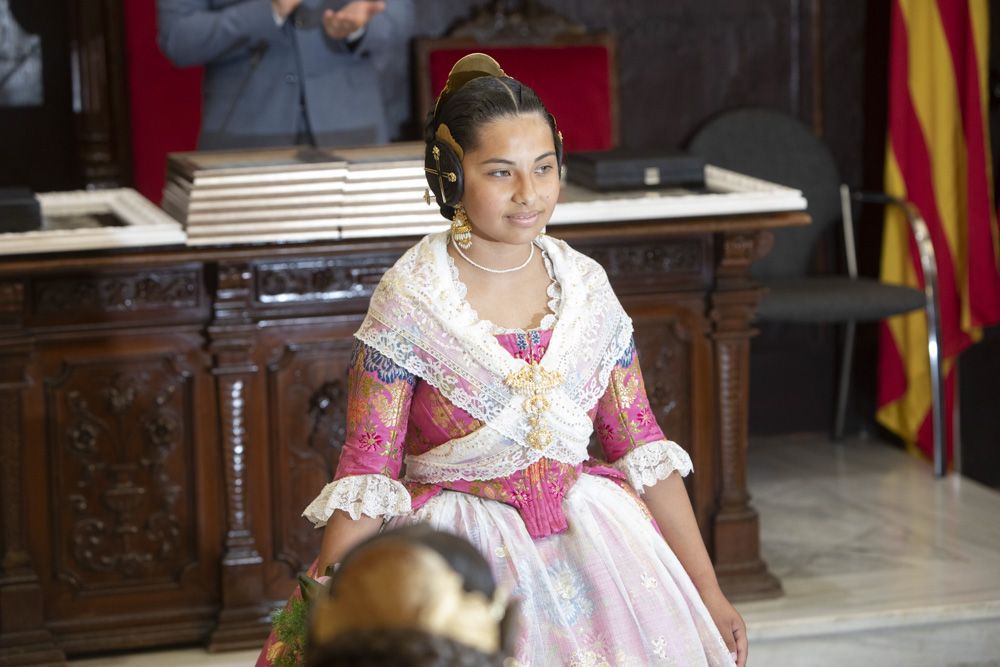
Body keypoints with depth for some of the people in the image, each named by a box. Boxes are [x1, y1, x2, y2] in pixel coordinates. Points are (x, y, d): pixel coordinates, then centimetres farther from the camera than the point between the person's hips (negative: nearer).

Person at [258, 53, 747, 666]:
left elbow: (643, 450, 4)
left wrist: (709, 594, 4)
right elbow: (366, 473, -10)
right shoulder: (409, 299, -11)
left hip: (588, 547, 4)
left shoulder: (586, 287, 1)